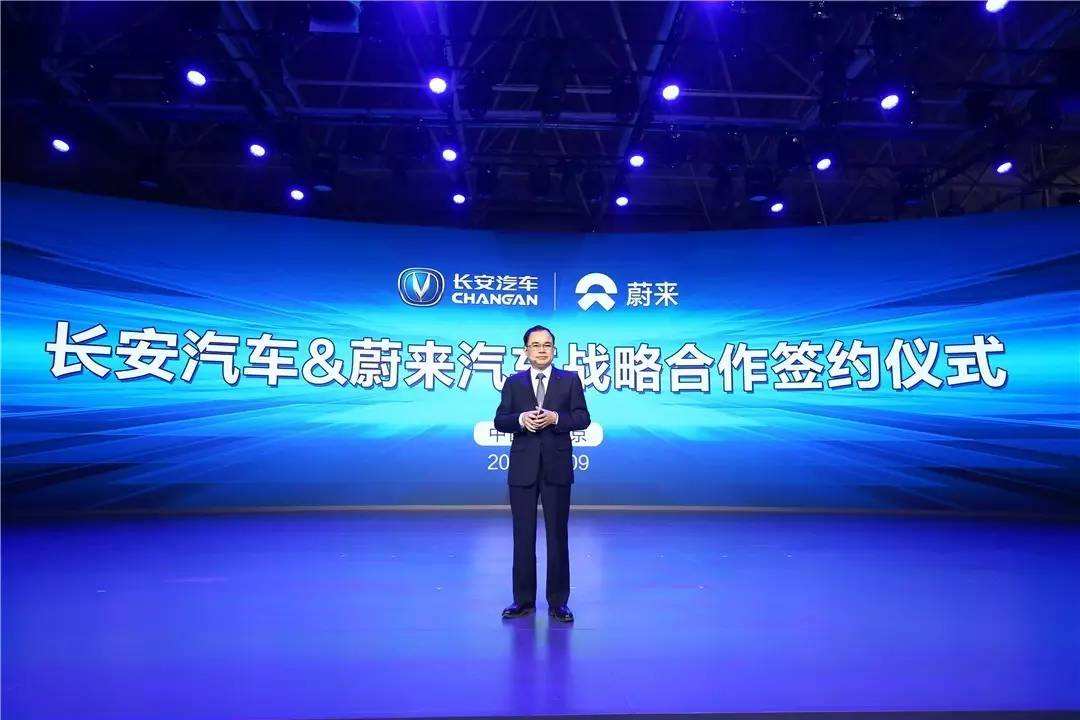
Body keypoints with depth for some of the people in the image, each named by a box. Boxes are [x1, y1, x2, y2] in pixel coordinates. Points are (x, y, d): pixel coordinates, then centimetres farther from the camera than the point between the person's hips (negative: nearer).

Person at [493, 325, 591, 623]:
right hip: (523, 468, 1)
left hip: (557, 467, -1)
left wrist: (555, 418, -17)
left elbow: (583, 418, -1)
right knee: (523, 536, 8)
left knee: (557, 536, 6)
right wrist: (521, 418, -16)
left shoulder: (570, 380, 5)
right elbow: (499, 421, 3)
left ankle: (558, 602, 17)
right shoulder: (513, 382, 8)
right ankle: (523, 600, 20)